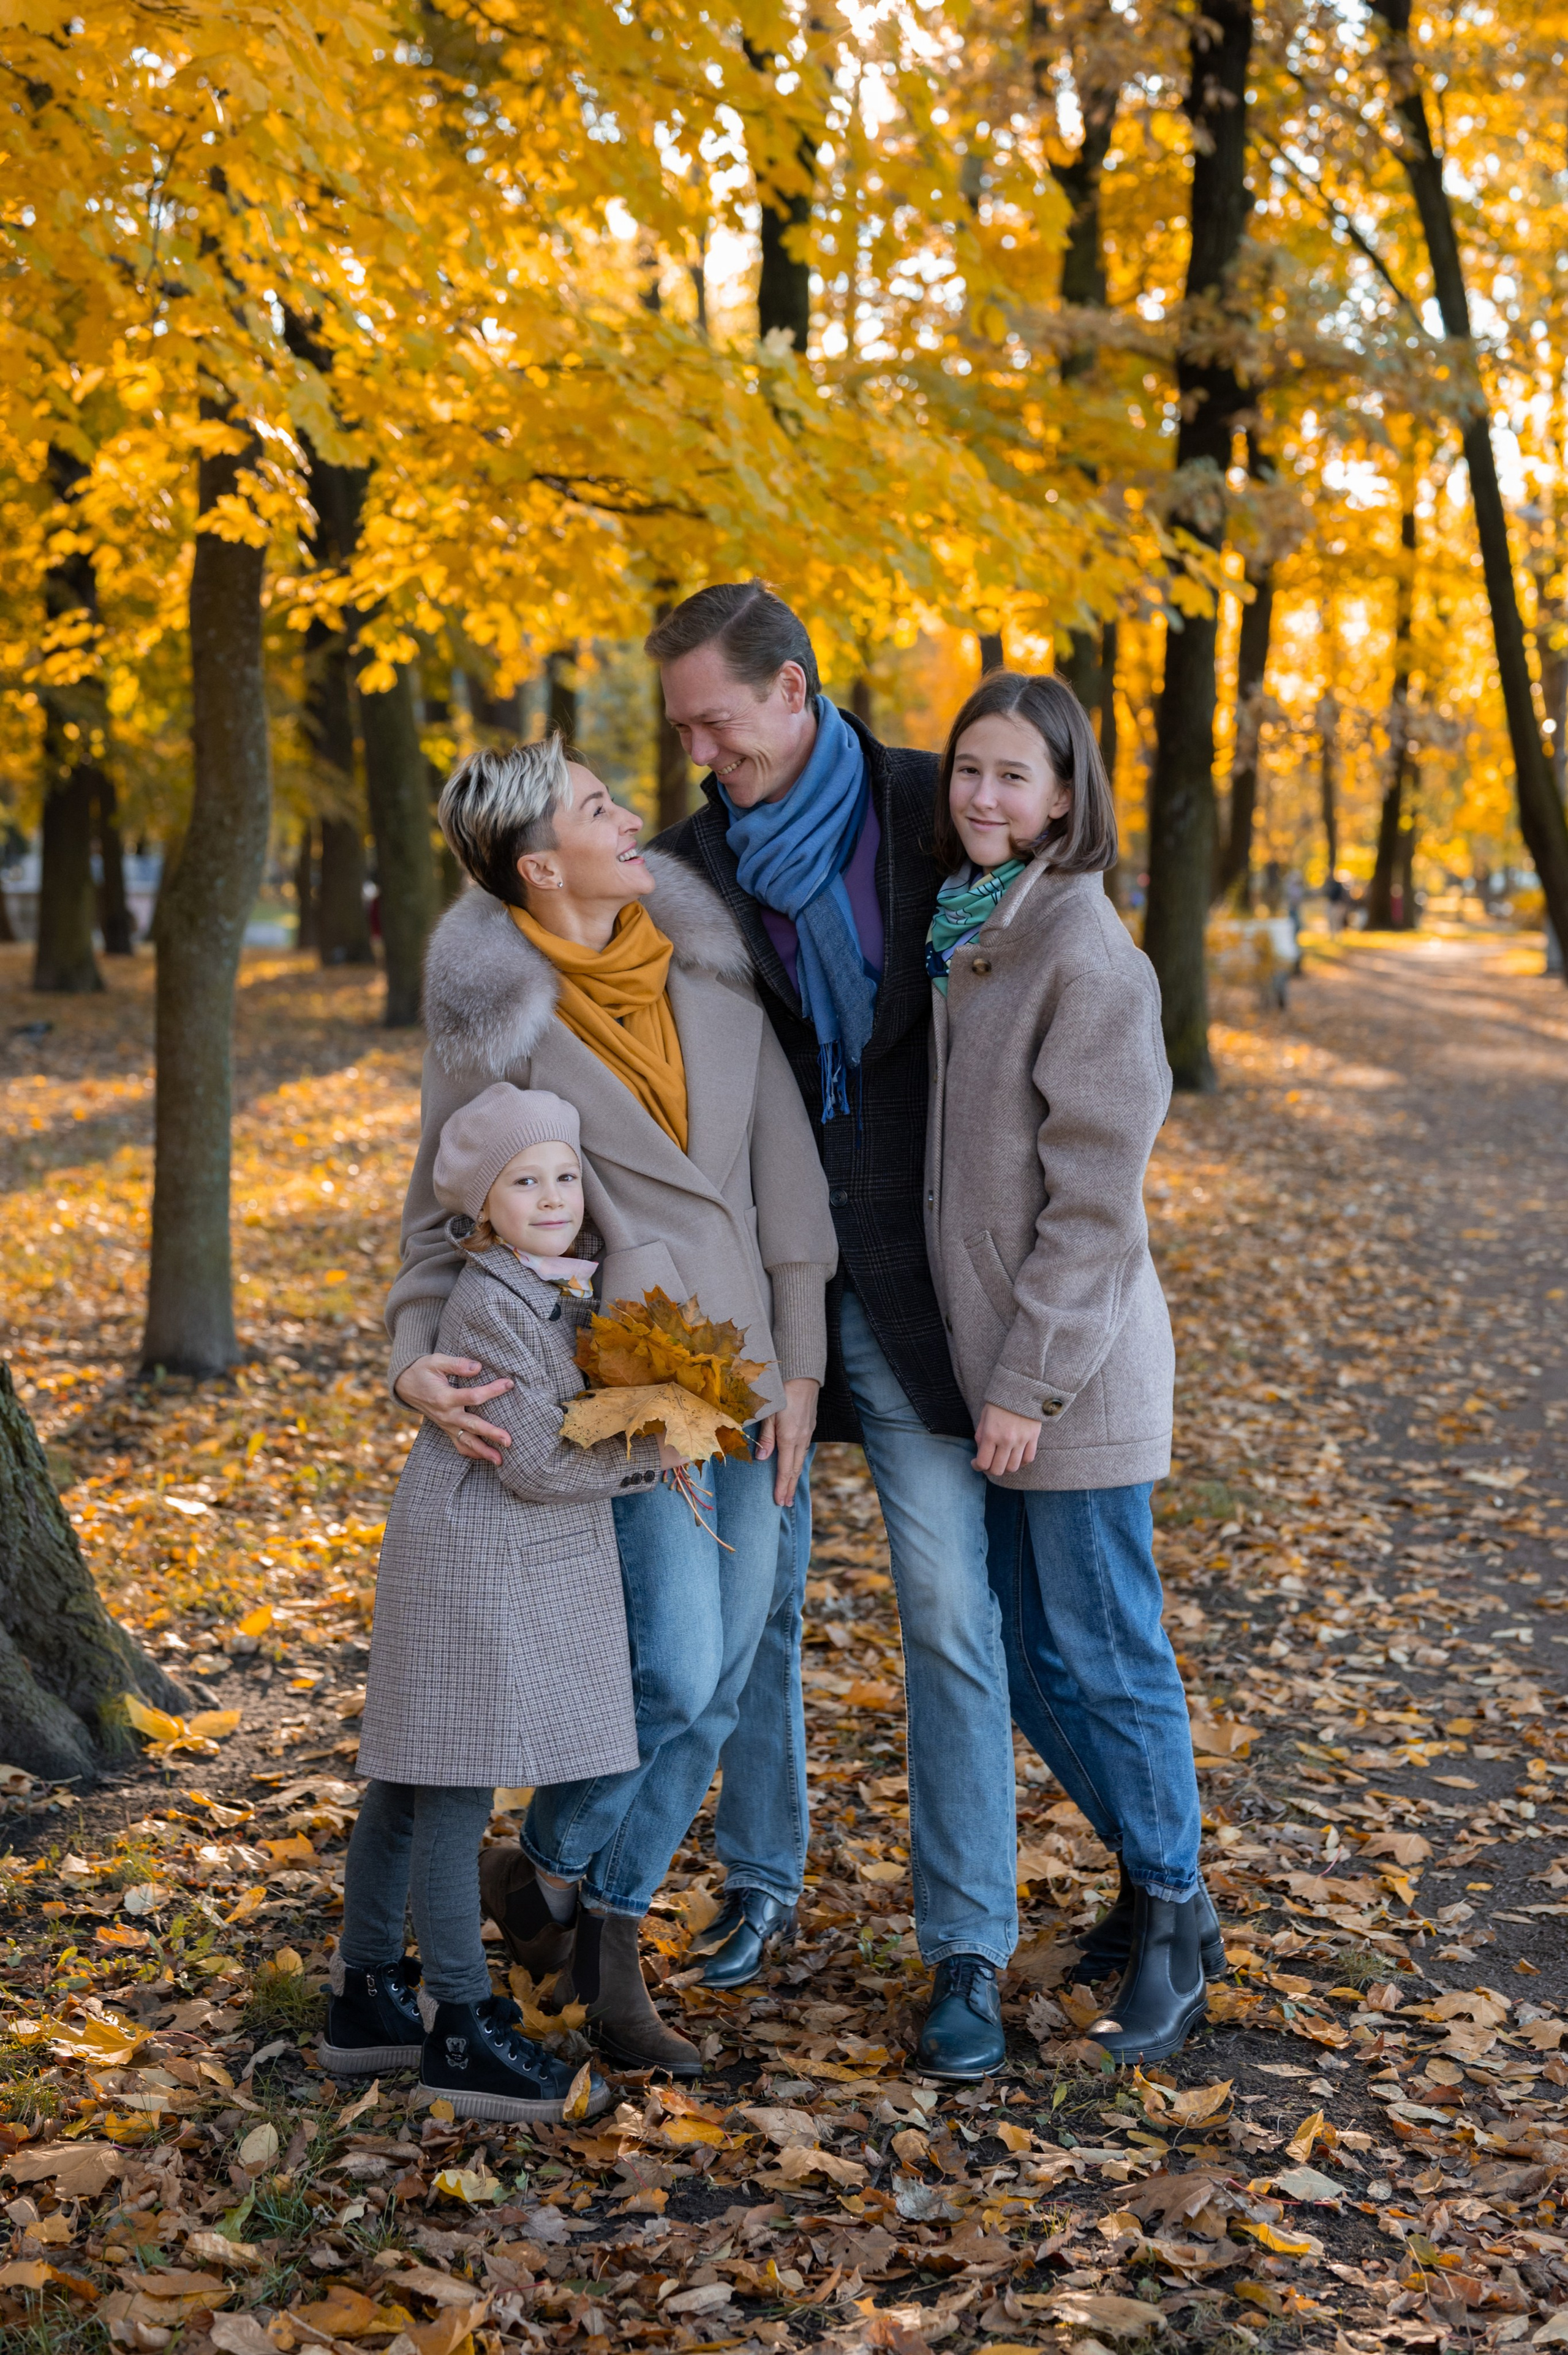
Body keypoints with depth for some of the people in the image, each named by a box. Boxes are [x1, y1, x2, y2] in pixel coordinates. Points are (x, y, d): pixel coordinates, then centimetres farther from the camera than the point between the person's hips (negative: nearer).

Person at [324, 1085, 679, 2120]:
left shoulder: (564, 1293, 11)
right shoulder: (490, 1305, -18)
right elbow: (538, 1462, -20)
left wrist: (651, 1443, 4)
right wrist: (650, 1452, -9)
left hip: (516, 1569, 10)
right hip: (474, 1564, -10)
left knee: (410, 1783, 16)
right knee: (456, 1792, -3)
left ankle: (367, 1996, 26)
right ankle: (461, 2031, 4)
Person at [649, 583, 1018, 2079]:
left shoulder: (935, 815, -3)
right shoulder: (689, 861, 1)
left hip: (907, 1274, -2)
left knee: (950, 1609, -4)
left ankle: (968, 1950, 5)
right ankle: (757, 1877, 31)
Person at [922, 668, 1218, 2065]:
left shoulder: (1086, 956, -15)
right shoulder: (959, 934, 11)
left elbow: (1093, 1197, -17)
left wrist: (1032, 1378, -17)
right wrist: (990, 1369, 14)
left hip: (1076, 1365, -8)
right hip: (985, 1350, 8)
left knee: (1104, 1651, 0)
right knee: (1023, 1650, 14)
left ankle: (1172, 1932, 16)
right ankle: (1158, 1883, 30)